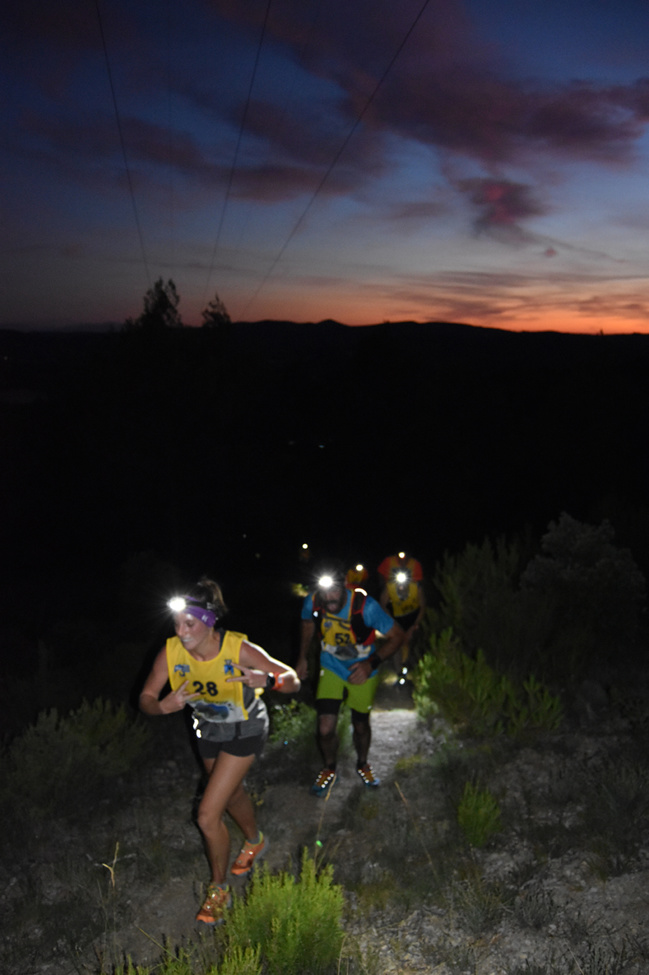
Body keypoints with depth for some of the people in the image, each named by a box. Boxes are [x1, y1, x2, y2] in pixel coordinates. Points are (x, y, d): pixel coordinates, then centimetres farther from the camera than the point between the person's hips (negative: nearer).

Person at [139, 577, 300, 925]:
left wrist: (266, 680, -52)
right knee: (232, 793, 28)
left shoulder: (238, 649, -34)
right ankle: (254, 841, 60)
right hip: (208, 730, 5)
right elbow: (146, 698, -16)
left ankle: (218, 889, 17)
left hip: (244, 730, -5)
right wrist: (164, 706, -39)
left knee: (208, 815, -9)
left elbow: (293, 680, -29)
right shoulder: (171, 652, -24)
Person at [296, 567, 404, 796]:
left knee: (360, 725, 16)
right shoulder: (312, 603, -24)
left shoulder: (365, 606, -34)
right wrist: (302, 658, 11)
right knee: (325, 729, -5)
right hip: (331, 668, 2)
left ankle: (362, 764, 48)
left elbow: (396, 635, -22)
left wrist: (372, 663, -32)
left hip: (362, 672, -1)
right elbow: (308, 624, 2)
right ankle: (329, 770, 27)